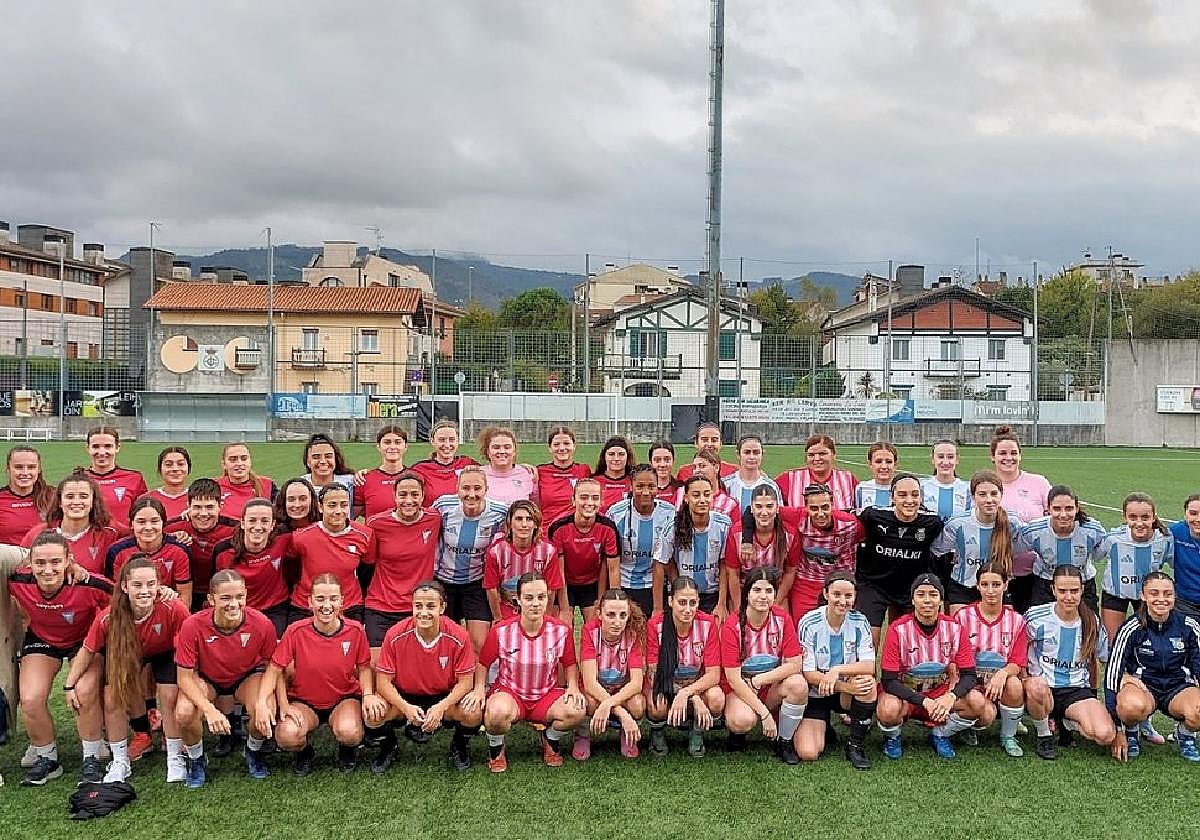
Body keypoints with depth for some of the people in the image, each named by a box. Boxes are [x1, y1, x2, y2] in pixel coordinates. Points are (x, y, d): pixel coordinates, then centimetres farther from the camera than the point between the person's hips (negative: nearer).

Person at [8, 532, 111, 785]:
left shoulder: (90, 585, -34)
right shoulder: (17, 581, -26)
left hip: (85, 640, -3)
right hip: (41, 639, 3)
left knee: (85, 693, -23)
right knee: (31, 700, -15)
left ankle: (91, 760, -1)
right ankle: (46, 759, 11)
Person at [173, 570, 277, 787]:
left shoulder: (262, 624, -27)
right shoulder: (193, 626, -29)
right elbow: (185, 676, -21)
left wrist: (264, 700, -32)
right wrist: (209, 710, -35)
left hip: (248, 677, 0)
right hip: (206, 680, 0)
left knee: (264, 713, -30)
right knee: (184, 713, -30)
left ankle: (253, 752, 8)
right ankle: (196, 760, 4)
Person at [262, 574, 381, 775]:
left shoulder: (355, 630, -13)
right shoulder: (296, 631, -16)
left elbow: (363, 668, 1)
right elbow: (275, 669, -10)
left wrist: (368, 694, -18)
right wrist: (262, 703, -24)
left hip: (345, 698, 0)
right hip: (303, 702, 0)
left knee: (349, 733, -33)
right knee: (288, 737, -31)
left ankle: (346, 751, 9)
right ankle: (304, 753, 9)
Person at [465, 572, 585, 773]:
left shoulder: (561, 630, -8)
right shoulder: (501, 630, -12)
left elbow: (570, 664, 8)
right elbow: (483, 663, 3)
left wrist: (573, 687, -10)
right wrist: (479, 690, -12)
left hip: (546, 695, 2)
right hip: (509, 692, -2)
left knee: (576, 711, -29)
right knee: (499, 712, -39)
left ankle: (551, 740, 8)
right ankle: (496, 749, -1)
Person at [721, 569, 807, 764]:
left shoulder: (782, 619, -8)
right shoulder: (732, 625, -17)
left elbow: (795, 665, -11)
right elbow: (733, 678, -18)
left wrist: (758, 680, -18)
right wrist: (764, 713, -22)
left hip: (772, 688, 3)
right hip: (739, 689, -3)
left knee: (798, 684, -28)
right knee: (743, 720, -35)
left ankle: (784, 741, -4)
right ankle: (737, 732, 5)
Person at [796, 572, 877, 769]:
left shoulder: (859, 622, -8)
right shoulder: (809, 623, -15)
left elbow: (870, 666, -16)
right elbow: (808, 673, -16)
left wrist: (837, 670, -30)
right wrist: (845, 686, -27)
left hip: (846, 693, 2)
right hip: (815, 695, -2)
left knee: (867, 683, -32)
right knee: (808, 754, -20)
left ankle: (855, 745, -12)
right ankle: (822, 728, 17)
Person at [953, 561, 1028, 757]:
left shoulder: (1016, 620, 2)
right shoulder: (963, 616, -2)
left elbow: (1018, 665, -3)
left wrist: (1003, 673, -25)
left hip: (1002, 683, 2)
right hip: (972, 683, -2)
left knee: (1014, 685, -33)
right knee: (987, 714, -32)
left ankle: (1008, 737, -5)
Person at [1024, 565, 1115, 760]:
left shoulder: (1092, 623, 4)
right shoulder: (1035, 617, -5)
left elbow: (1095, 661, 18)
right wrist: (1028, 681, -9)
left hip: (1077, 692, 2)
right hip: (1042, 690, -2)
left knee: (1105, 736, -25)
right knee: (1037, 685, -40)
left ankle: (1067, 722, 10)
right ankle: (1043, 735, -9)